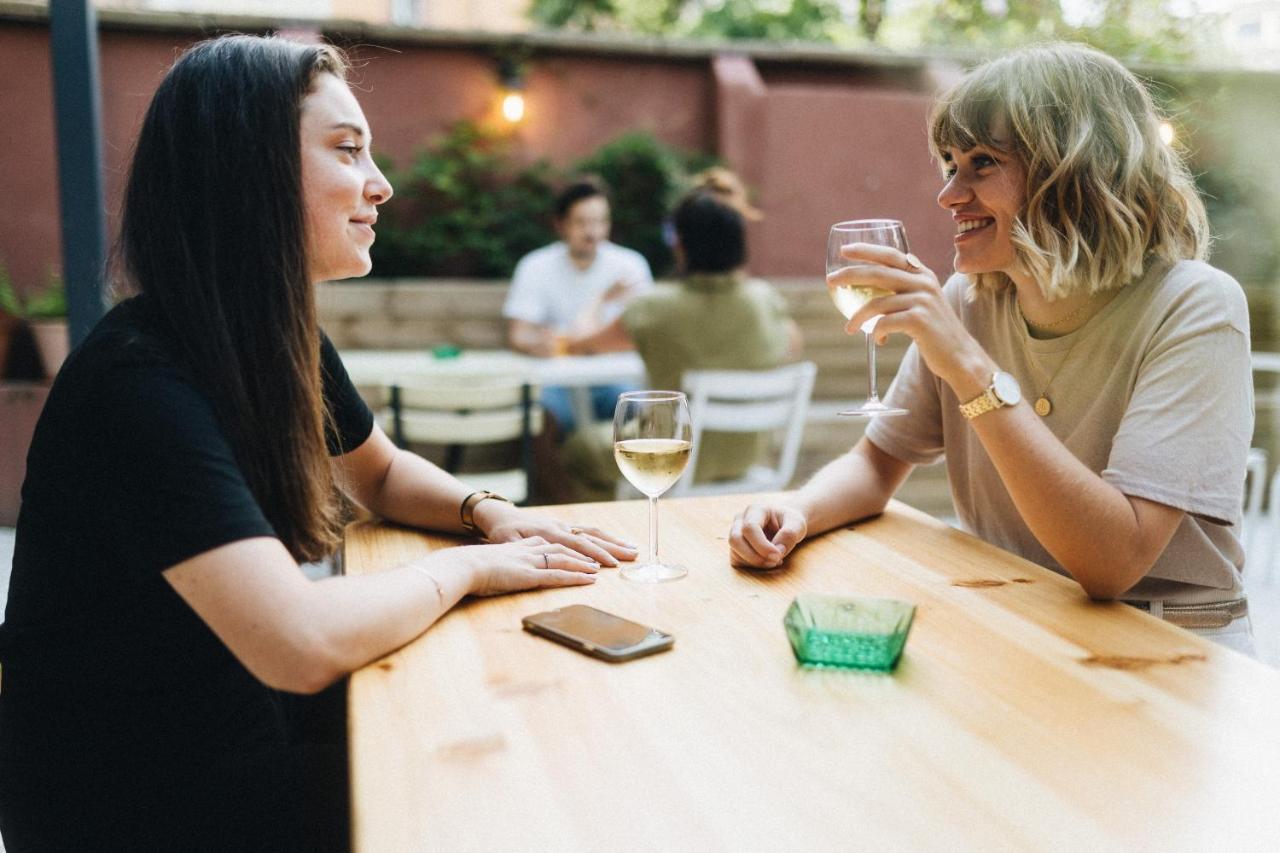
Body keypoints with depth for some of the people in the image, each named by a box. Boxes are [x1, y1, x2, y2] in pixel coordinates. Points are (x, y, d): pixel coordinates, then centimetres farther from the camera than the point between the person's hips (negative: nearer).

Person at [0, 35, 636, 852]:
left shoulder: (286, 337, -2)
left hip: (242, 717, 7)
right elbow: (301, 644, -36)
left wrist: (490, 512, -5)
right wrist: (465, 567, -19)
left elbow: (382, 474, 15)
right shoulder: (141, 379, -28)